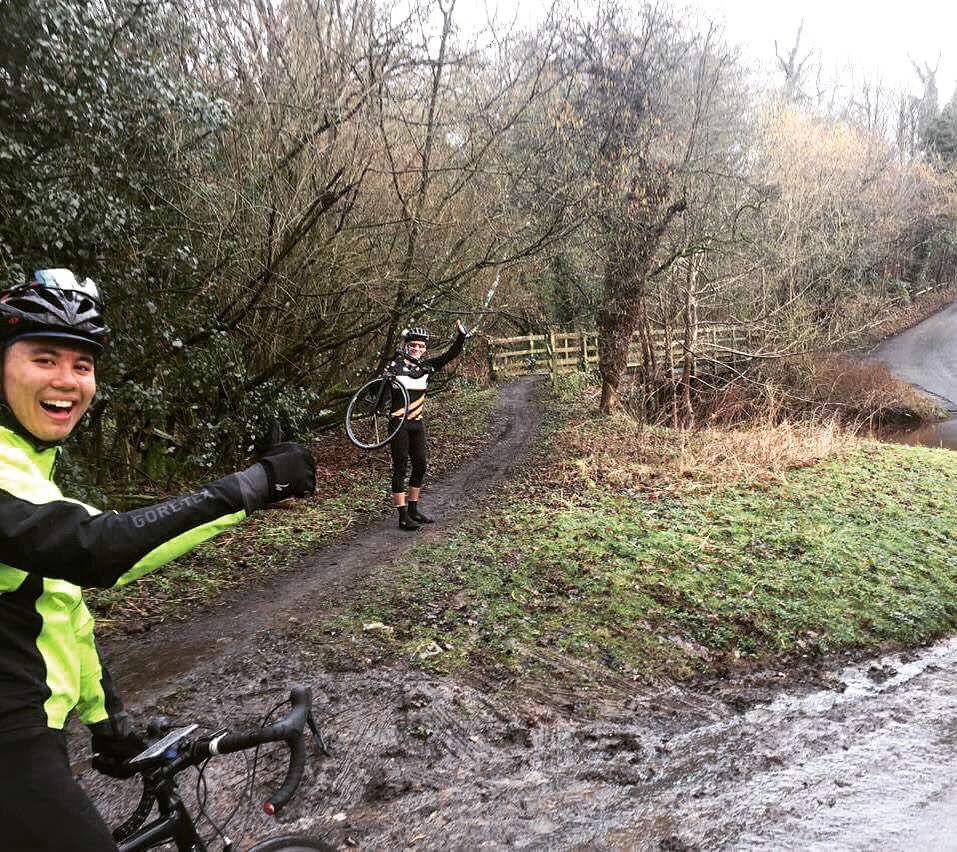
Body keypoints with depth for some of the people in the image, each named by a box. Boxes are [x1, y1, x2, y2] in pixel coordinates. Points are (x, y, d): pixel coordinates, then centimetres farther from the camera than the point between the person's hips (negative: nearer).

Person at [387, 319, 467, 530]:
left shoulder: (426, 365, 6)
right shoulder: (395, 366, -10)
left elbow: (450, 355, 5)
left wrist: (461, 336, -7)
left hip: (417, 423, 7)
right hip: (399, 424, -7)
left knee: (420, 466, 11)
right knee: (400, 469, -2)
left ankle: (413, 510, 25)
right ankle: (403, 516, 4)